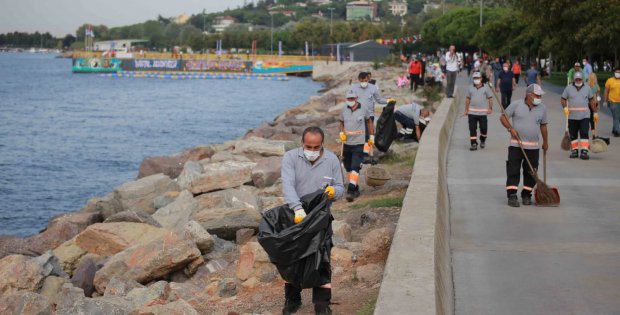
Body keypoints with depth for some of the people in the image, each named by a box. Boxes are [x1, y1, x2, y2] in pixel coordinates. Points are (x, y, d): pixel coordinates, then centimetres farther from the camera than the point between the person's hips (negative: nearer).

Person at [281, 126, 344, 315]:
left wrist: (334, 191, -21)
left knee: (322, 261, 1)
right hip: (295, 216, 0)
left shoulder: (332, 160, -4)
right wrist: (298, 209, -39)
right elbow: (288, 185, -25)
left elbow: (340, 188, 5)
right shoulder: (290, 158, -11)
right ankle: (292, 299, 23)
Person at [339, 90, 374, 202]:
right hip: (347, 143, 4)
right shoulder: (344, 111, 4)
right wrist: (342, 133, -2)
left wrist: (371, 137, 14)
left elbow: (369, 121, 12)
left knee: (355, 168, -15)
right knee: (348, 167, 12)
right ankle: (356, 189, 27)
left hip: (359, 143, -4)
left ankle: (351, 191, -21)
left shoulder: (363, 110, -3)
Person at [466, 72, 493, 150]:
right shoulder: (470, 88, 7)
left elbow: (490, 98, 3)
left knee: (483, 128, 2)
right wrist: (466, 109, 7)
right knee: (472, 128, -3)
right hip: (472, 112, 2)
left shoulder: (485, 88, 1)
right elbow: (467, 99, 12)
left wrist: (490, 108, -5)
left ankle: (482, 141, 27)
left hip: (483, 112, -1)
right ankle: (473, 144, 1)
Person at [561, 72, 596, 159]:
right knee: (573, 135, 7)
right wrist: (565, 107, -15)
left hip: (584, 116, -1)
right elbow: (563, 99, 5)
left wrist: (595, 112, 11)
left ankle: (584, 152, -11)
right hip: (572, 116, 1)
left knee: (584, 133, -10)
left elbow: (591, 100, 13)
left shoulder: (587, 88, 7)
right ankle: (574, 151, 17)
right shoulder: (568, 88, 4)